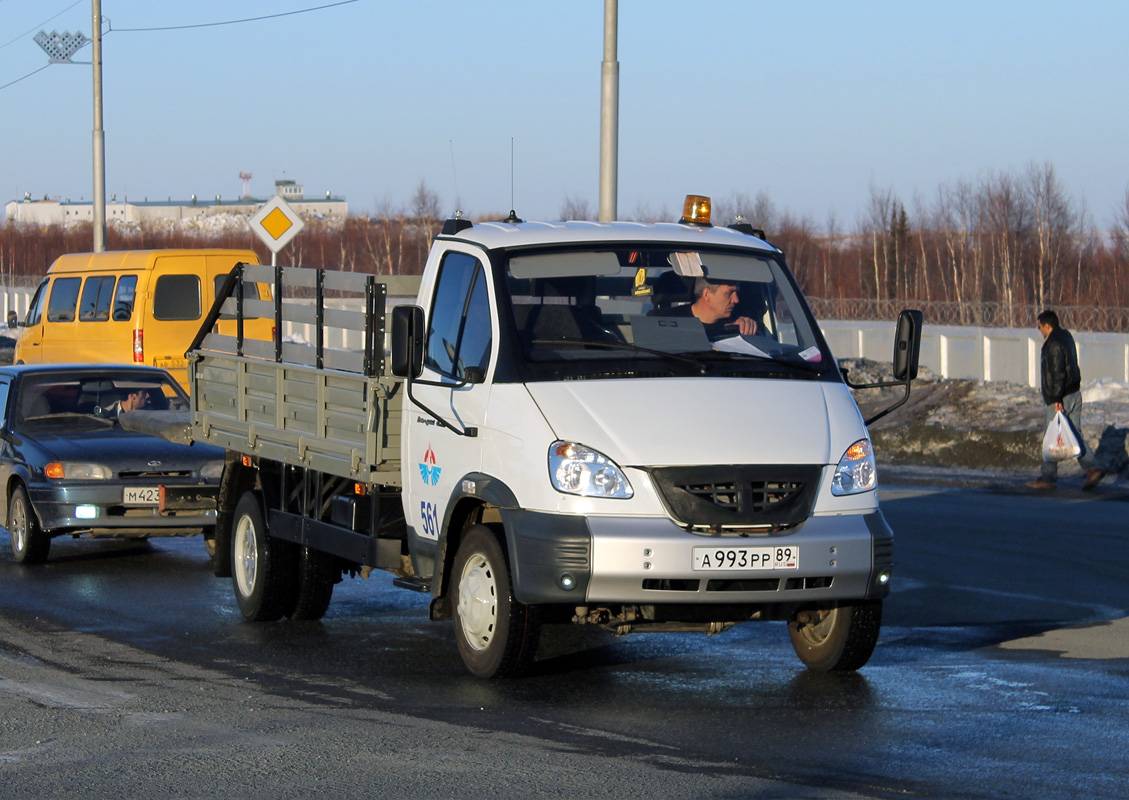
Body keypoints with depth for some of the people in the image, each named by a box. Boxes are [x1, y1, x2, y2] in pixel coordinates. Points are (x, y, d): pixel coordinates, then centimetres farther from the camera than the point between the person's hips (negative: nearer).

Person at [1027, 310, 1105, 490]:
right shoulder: (1066, 336, 13)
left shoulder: (1054, 344, -18)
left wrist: (1056, 399, -23)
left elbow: (1057, 374, -22)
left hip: (1059, 400, -9)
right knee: (1076, 436, 8)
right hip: (1075, 393, 9)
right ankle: (1092, 468, -4)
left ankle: (1047, 477, 6)